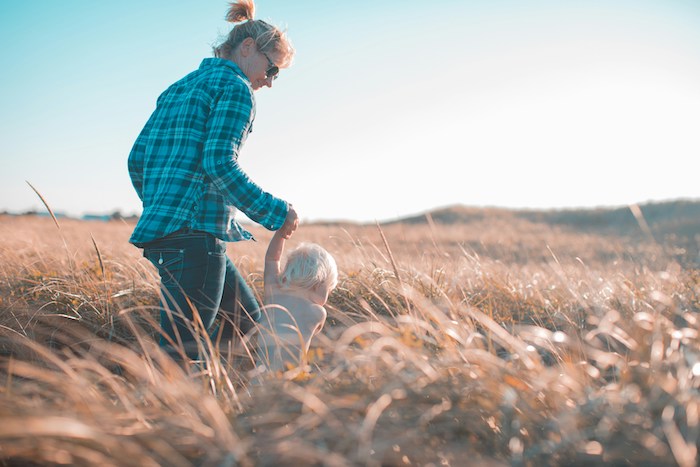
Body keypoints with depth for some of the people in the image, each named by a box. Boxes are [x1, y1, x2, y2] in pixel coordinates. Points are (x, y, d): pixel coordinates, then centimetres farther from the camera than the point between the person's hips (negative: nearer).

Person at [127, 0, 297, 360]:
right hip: (194, 232, -9)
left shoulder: (177, 89, 22)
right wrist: (276, 213, -12)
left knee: (248, 320, 17)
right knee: (181, 349, -8)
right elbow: (219, 164, -17)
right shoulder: (235, 87, -4)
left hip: (160, 230, 10)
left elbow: (137, 158, 20)